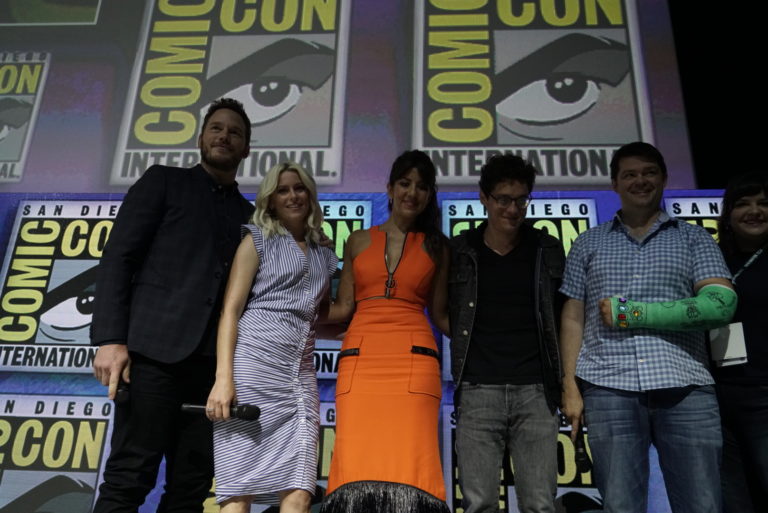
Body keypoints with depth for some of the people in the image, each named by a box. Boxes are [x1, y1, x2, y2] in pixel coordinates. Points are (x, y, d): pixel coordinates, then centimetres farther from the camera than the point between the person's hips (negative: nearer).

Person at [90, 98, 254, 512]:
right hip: (156, 350, -4)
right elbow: (117, 258, 1)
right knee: (130, 477, -6)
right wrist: (111, 339, -11)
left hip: (212, 362, 4)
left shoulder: (247, 213, 19)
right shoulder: (165, 181, 10)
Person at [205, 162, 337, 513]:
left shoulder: (324, 257, 22)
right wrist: (223, 377, -13)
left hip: (300, 375, 4)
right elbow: (230, 310, -1)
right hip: (253, 364, -4)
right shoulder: (258, 240, 9)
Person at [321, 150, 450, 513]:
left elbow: (440, 314, 15)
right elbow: (343, 307, 13)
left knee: (409, 460, -10)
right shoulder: (359, 241, 15)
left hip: (414, 358, -1)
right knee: (358, 459, -7)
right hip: (360, 358, 1)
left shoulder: (436, 247, 14)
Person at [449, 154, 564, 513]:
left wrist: (566, 382, 6)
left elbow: (563, 319, 12)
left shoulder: (548, 251, 9)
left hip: (535, 392, 1)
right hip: (478, 392, -1)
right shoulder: (459, 252, 5)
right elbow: (445, 314, 10)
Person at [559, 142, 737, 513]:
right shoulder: (588, 243, 15)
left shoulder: (694, 239, 12)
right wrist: (570, 388, 2)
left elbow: (721, 303, -4)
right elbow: (572, 319, 12)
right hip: (609, 389, 0)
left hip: (686, 388, 0)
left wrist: (627, 313, -7)